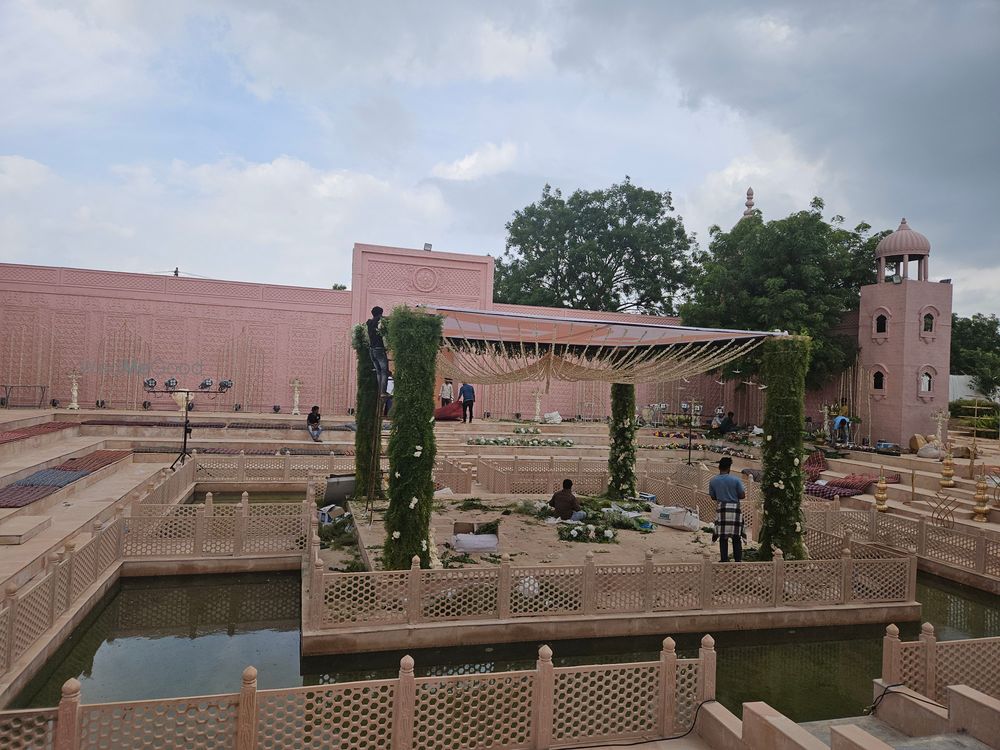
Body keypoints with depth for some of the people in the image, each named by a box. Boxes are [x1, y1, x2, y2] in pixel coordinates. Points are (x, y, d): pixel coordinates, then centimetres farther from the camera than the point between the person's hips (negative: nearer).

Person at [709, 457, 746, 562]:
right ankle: (738, 560, 11)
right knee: (736, 537, 8)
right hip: (735, 509, -2)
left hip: (721, 510, 2)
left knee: (723, 537, 8)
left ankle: (725, 560, 9)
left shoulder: (713, 480, 0)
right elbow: (742, 495, -4)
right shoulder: (736, 479, -8)